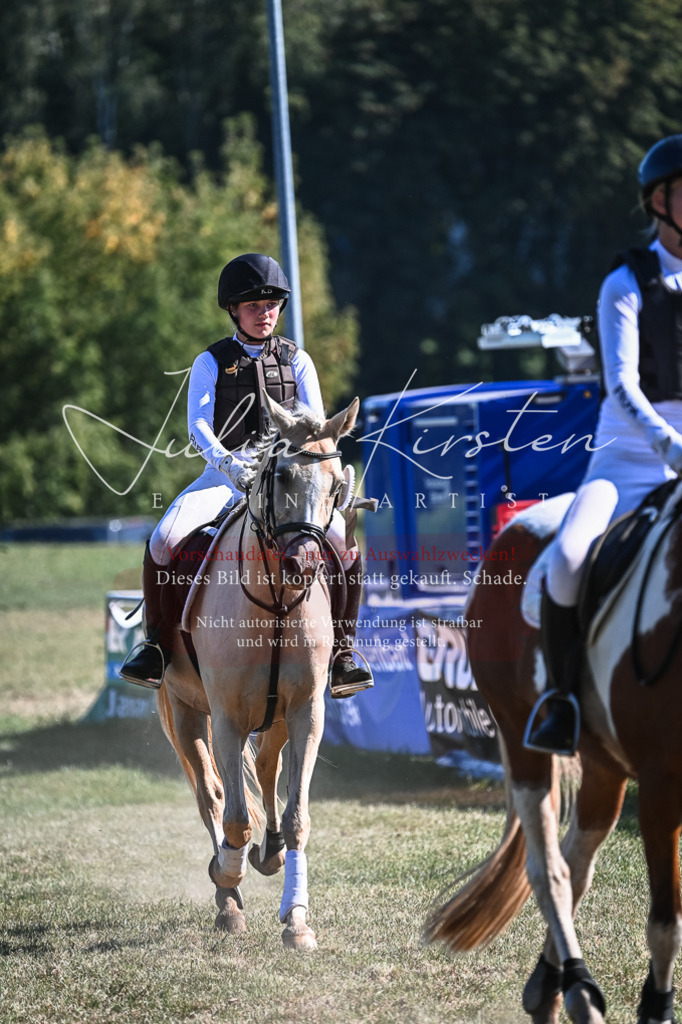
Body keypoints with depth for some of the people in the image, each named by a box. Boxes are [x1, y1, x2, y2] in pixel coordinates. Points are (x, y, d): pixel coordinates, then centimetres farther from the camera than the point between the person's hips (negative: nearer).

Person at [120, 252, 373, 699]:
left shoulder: (297, 361, 12)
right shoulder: (211, 363, 7)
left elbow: (315, 425, 2)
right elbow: (198, 425, -6)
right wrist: (227, 462, -27)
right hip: (225, 474, -1)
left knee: (346, 547, -24)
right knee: (164, 541, -26)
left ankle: (342, 651, -9)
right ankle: (158, 645, -7)